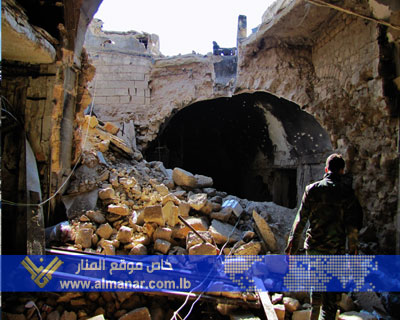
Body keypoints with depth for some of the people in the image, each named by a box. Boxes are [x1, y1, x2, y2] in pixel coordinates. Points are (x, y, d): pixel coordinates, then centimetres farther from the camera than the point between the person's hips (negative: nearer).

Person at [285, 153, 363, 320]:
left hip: (314, 247, 3)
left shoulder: (312, 189, -1)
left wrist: (292, 247, 4)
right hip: (336, 250, -2)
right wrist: (353, 251, 2)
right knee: (331, 289, 5)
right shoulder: (347, 192, -5)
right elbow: (353, 227, -6)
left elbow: (300, 221, -1)